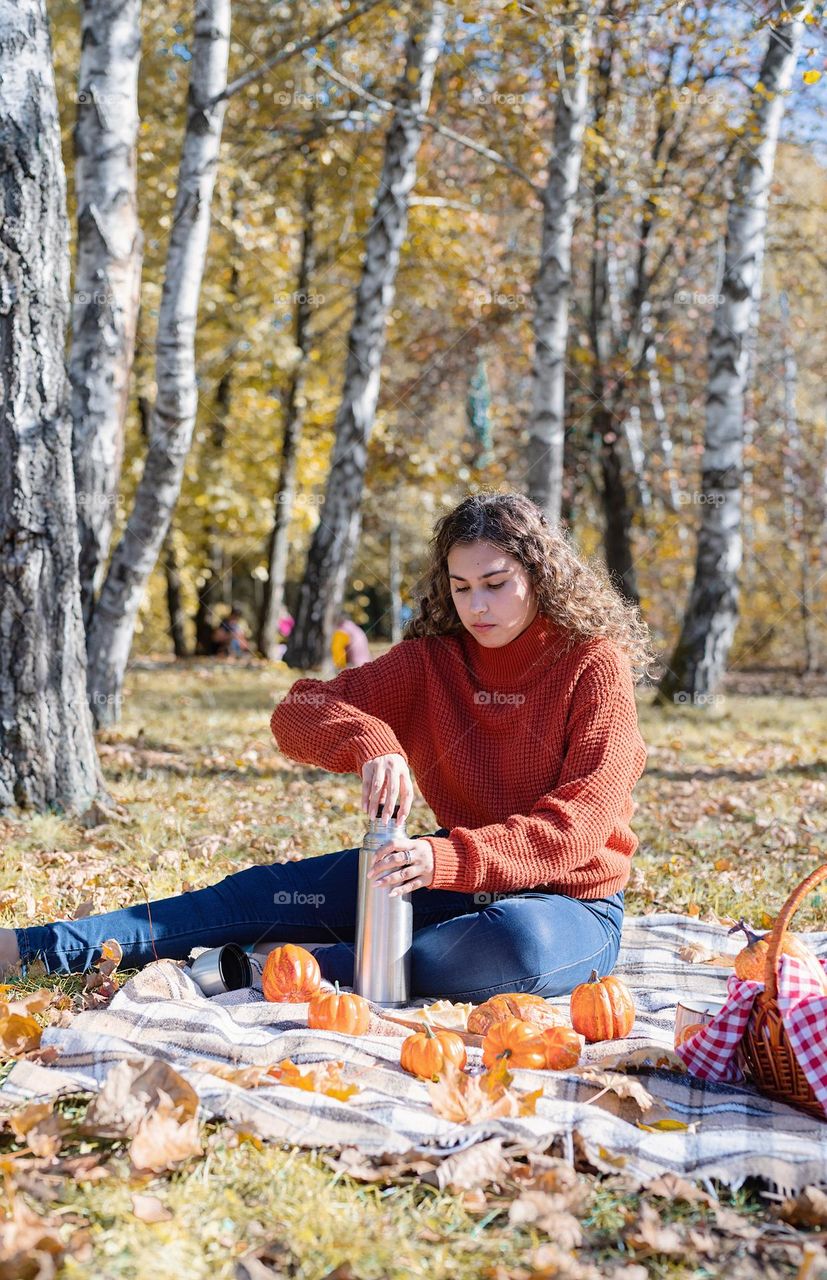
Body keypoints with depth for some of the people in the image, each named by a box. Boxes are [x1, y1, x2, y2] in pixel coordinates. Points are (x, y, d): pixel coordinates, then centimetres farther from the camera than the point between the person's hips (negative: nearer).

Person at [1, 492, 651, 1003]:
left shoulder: (595, 666, -12)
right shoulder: (432, 661, 1)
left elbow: (579, 823, -21)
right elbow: (298, 714, -7)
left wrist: (447, 859, -35)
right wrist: (370, 742, -30)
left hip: (568, 901, -4)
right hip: (461, 881, 4)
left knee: (518, 943, -40)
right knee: (270, 891, -10)